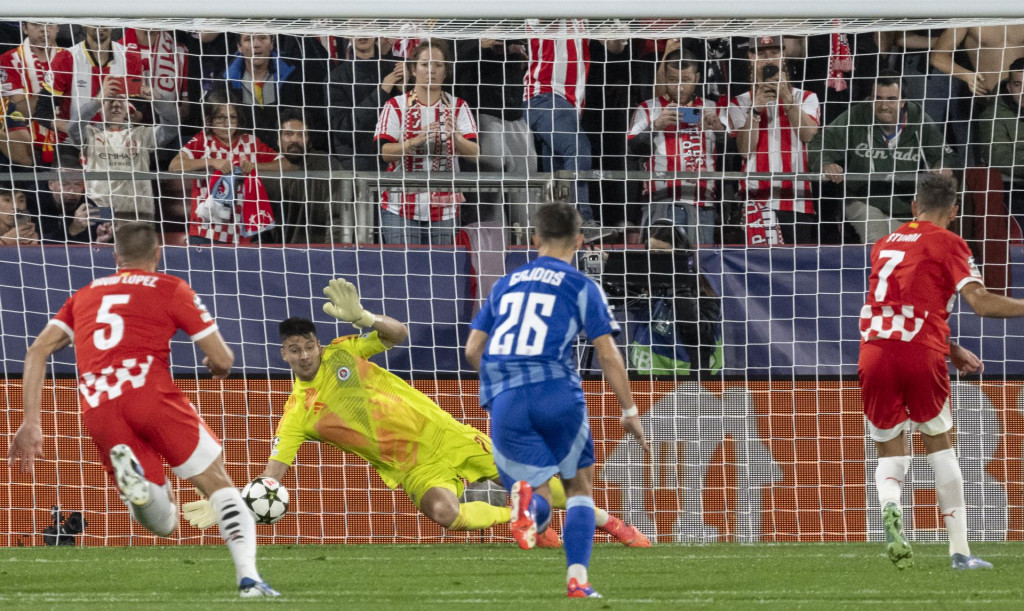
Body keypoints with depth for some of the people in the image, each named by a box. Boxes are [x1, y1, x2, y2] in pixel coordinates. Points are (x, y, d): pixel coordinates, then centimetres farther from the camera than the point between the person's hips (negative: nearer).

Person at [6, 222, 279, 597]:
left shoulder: (84, 295, 28)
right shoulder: (170, 289, 15)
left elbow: (38, 351, 16)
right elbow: (222, 360, 12)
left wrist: (31, 422, 13)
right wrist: (217, 366, 36)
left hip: (97, 411, 3)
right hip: (150, 392, -3)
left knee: (163, 523, 9)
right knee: (218, 483, 9)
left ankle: (130, 476, -24)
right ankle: (248, 576, -13)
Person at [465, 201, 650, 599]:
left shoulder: (505, 285, 20)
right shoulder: (581, 287, 8)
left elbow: (473, 349, 18)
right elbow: (607, 354, 2)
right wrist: (630, 412, 9)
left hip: (505, 402, 2)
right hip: (557, 394, -2)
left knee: (539, 502, 5)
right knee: (580, 485, 17)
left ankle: (529, 498, -33)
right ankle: (577, 578, 3)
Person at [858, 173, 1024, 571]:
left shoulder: (884, 245, 22)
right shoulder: (948, 244, 4)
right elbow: (980, 302, -8)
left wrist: (953, 352, 31)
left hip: (874, 350, 4)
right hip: (921, 357, -4)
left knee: (890, 454, 11)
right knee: (940, 448, 10)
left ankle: (890, 507, -23)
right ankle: (959, 550, 9)